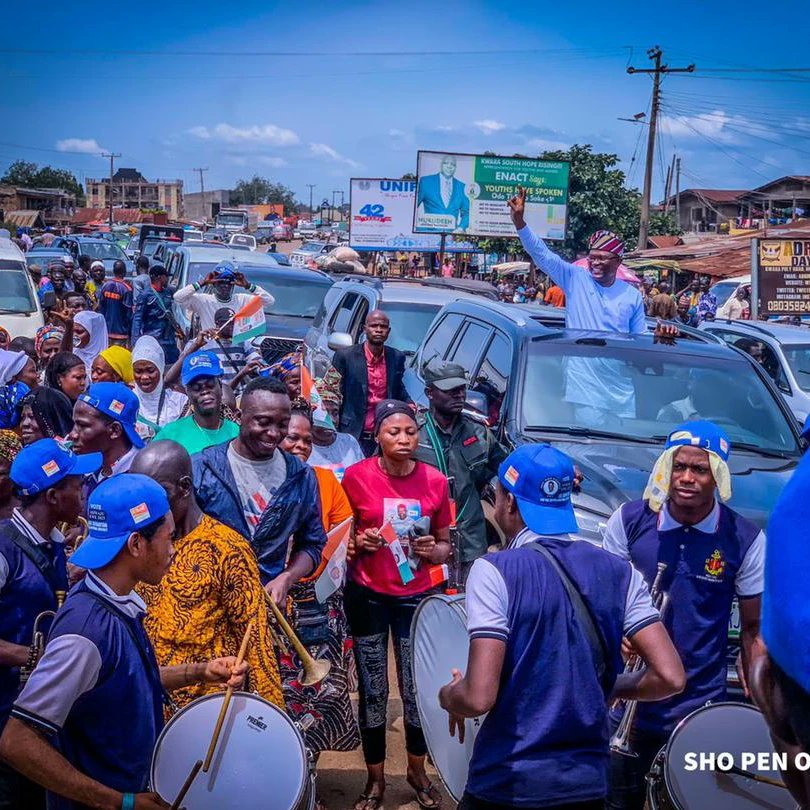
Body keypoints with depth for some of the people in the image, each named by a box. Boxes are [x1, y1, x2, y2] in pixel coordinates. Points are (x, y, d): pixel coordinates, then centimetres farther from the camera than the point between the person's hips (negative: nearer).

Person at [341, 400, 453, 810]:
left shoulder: (435, 481, -5)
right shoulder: (356, 476, -9)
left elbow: (445, 546, 6)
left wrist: (433, 551, -15)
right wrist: (359, 542, -18)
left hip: (416, 597, 1)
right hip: (367, 595, -1)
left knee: (416, 688, 6)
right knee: (373, 691, 6)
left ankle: (417, 771, 29)